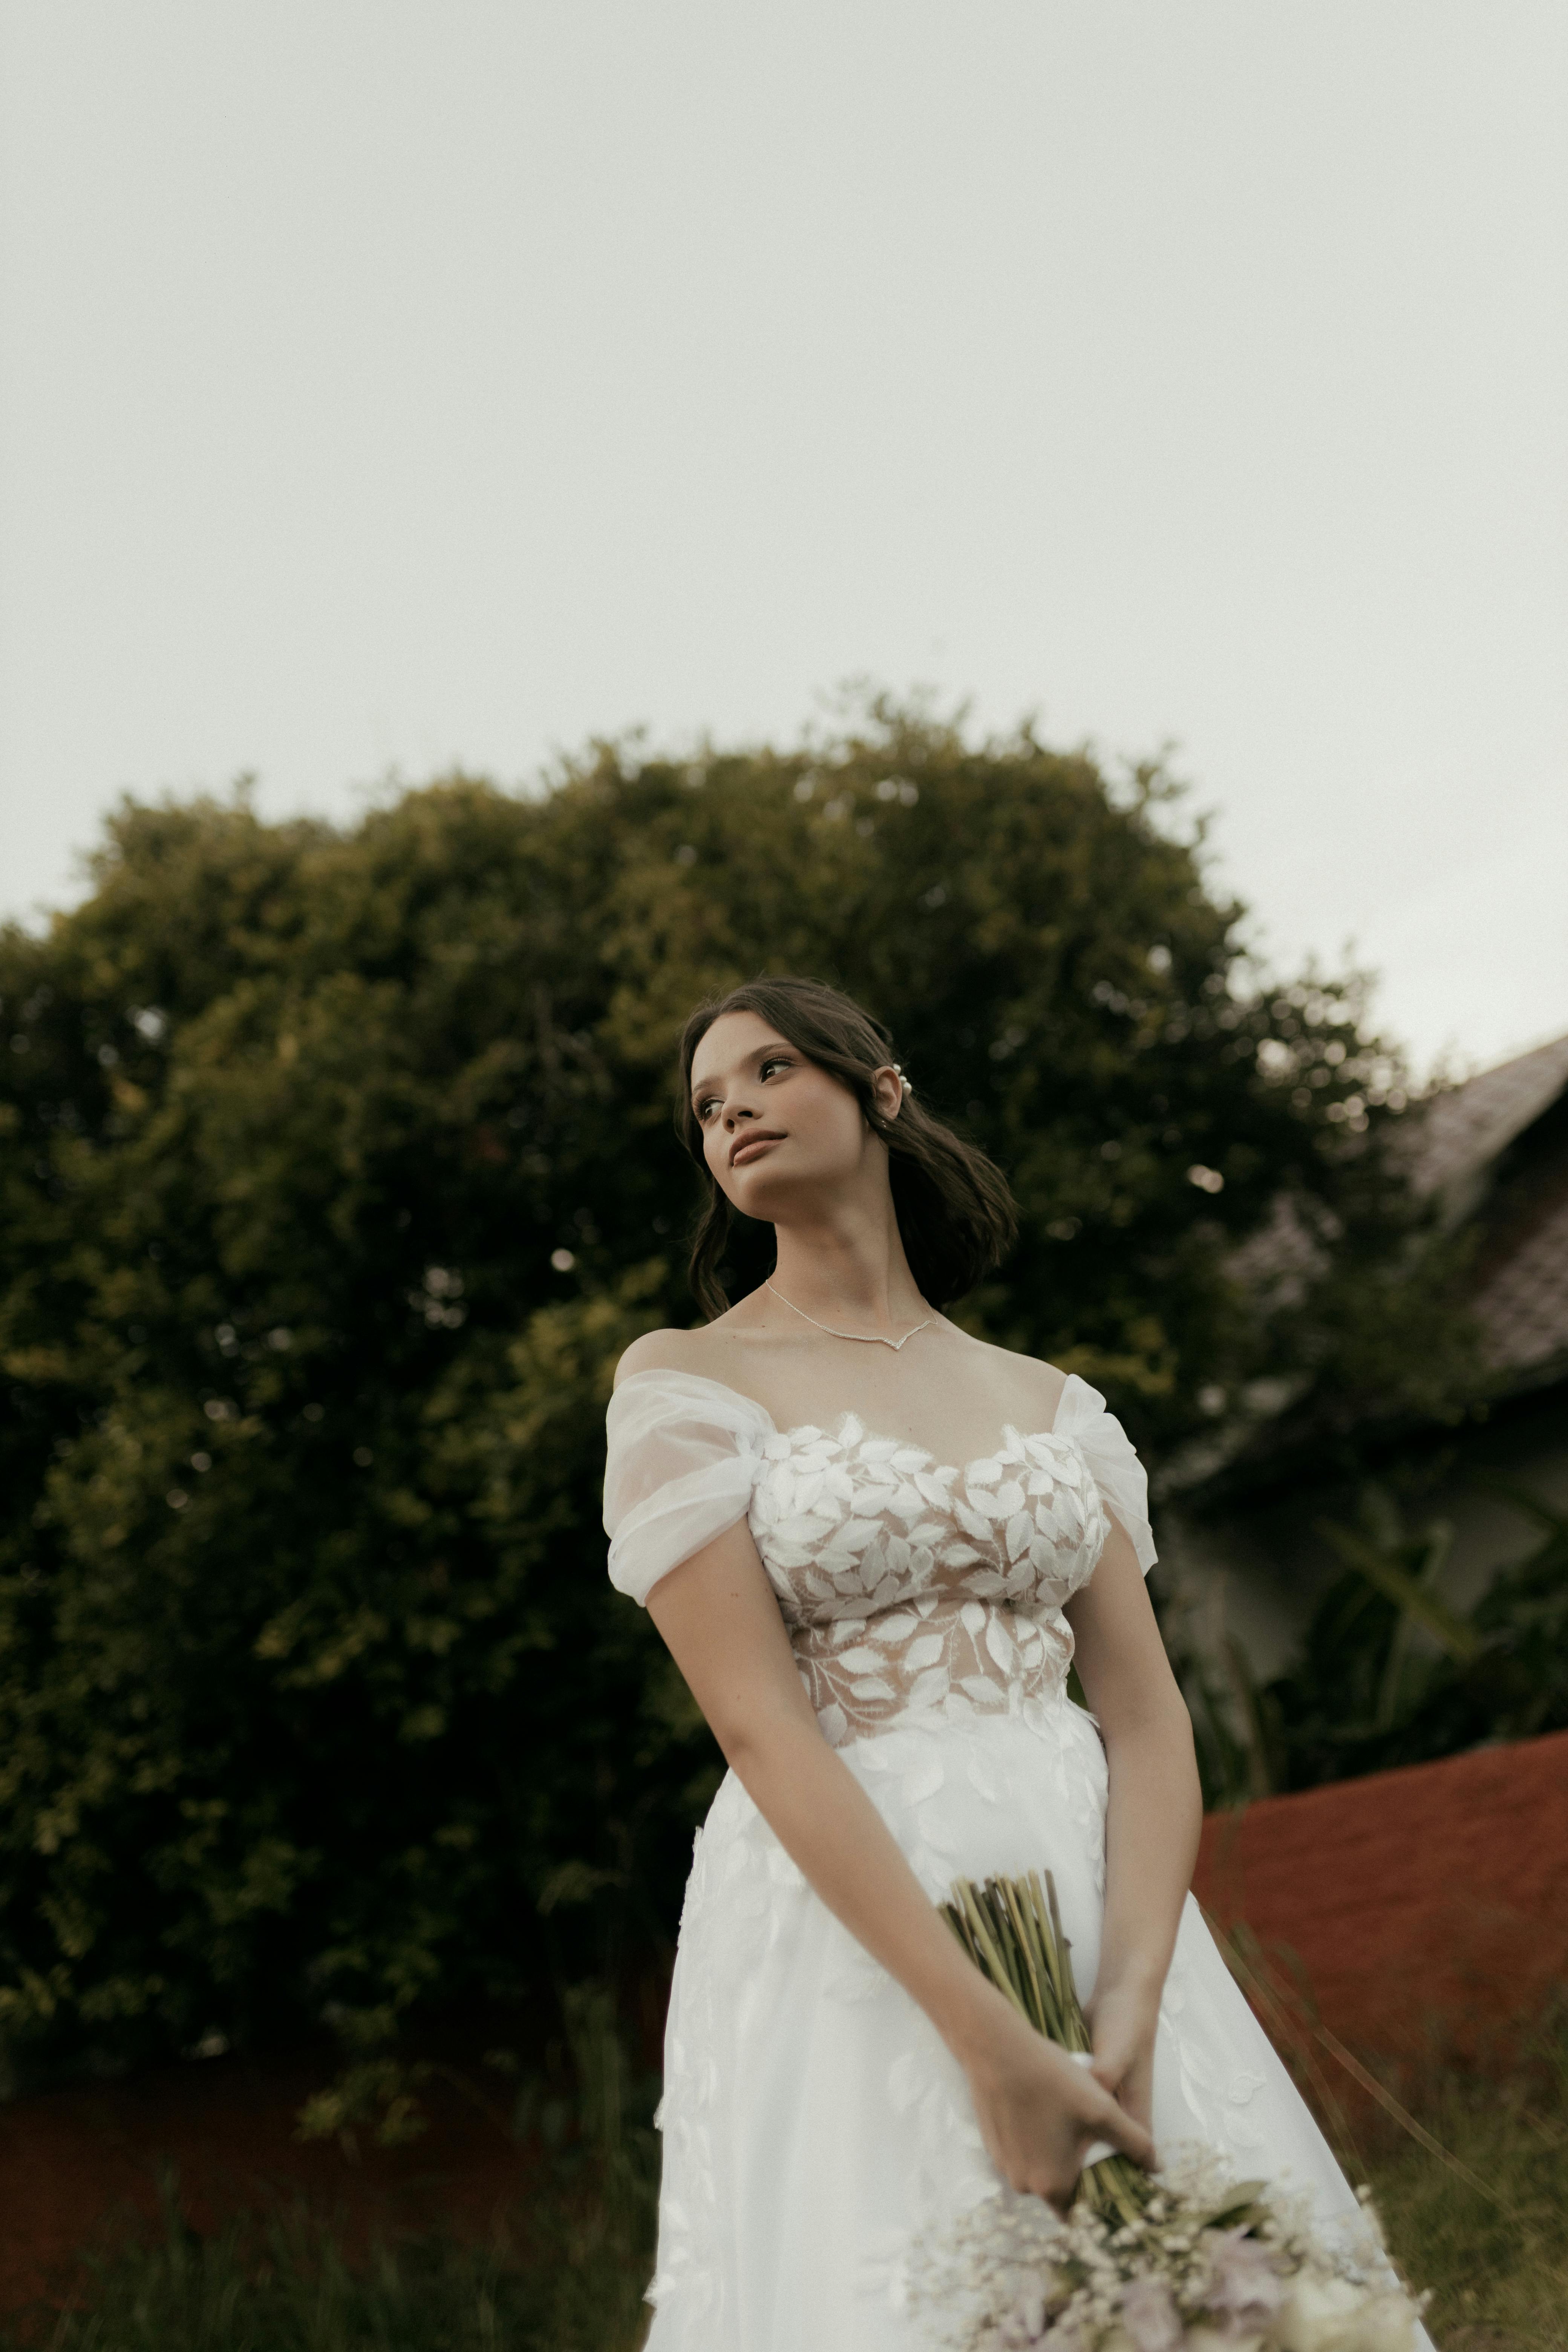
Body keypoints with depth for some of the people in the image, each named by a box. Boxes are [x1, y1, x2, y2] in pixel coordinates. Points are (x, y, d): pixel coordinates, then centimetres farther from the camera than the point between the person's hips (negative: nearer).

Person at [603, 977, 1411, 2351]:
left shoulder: (1050, 1402, 12)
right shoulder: (682, 1383, 1)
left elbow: (1148, 1716, 4)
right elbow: (760, 1726, -10)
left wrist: (1129, 2003, -14)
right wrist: (984, 2036, -19)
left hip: (1093, 1896, 3)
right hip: (844, 1922, -3)